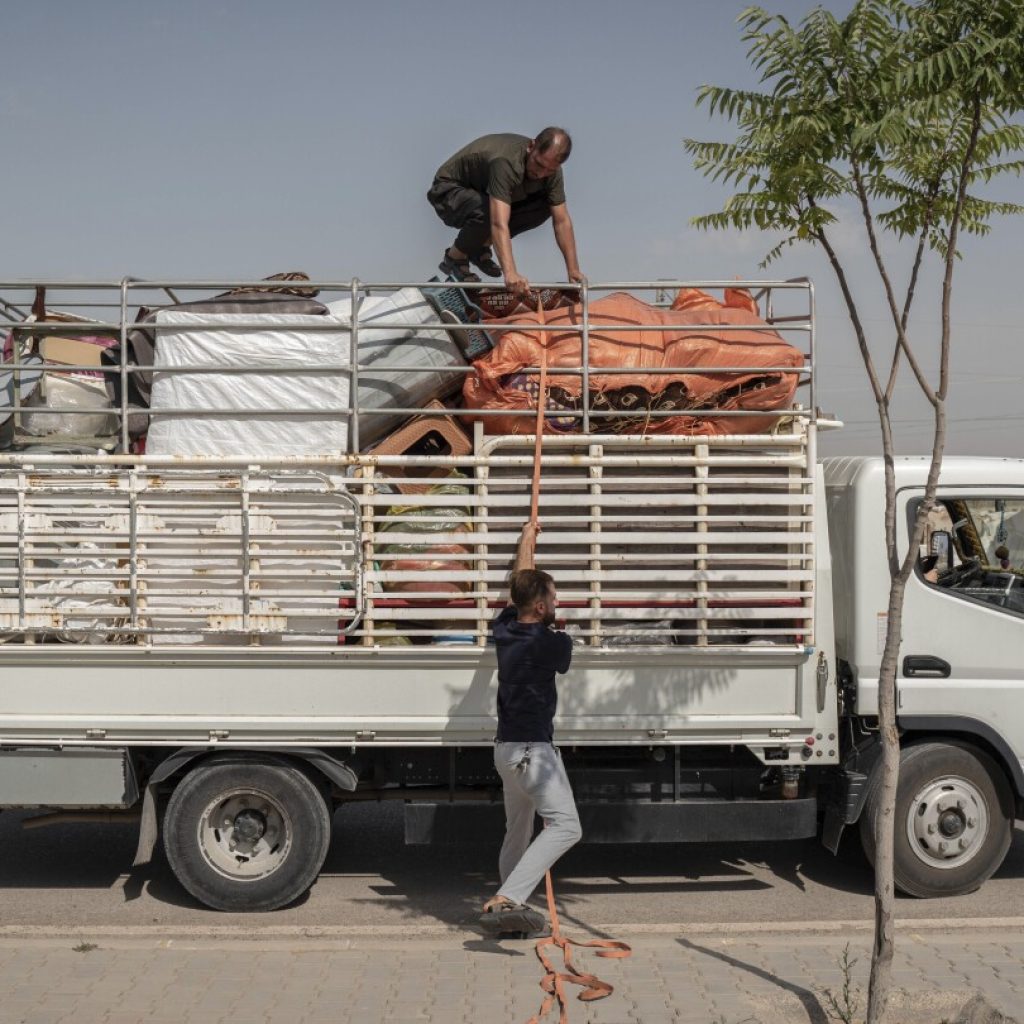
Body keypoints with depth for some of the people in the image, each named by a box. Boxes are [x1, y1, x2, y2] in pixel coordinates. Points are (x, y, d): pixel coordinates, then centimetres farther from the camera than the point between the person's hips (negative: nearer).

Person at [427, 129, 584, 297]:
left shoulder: (550, 167, -17)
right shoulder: (505, 162, -39)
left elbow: (562, 221, -14)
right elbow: (499, 223, -49)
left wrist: (573, 270, -22)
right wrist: (510, 274, -60)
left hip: (481, 190, 7)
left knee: (544, 206, -14)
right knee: (486, 212, -39)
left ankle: (479, 246, 3)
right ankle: (454, 257, -8)